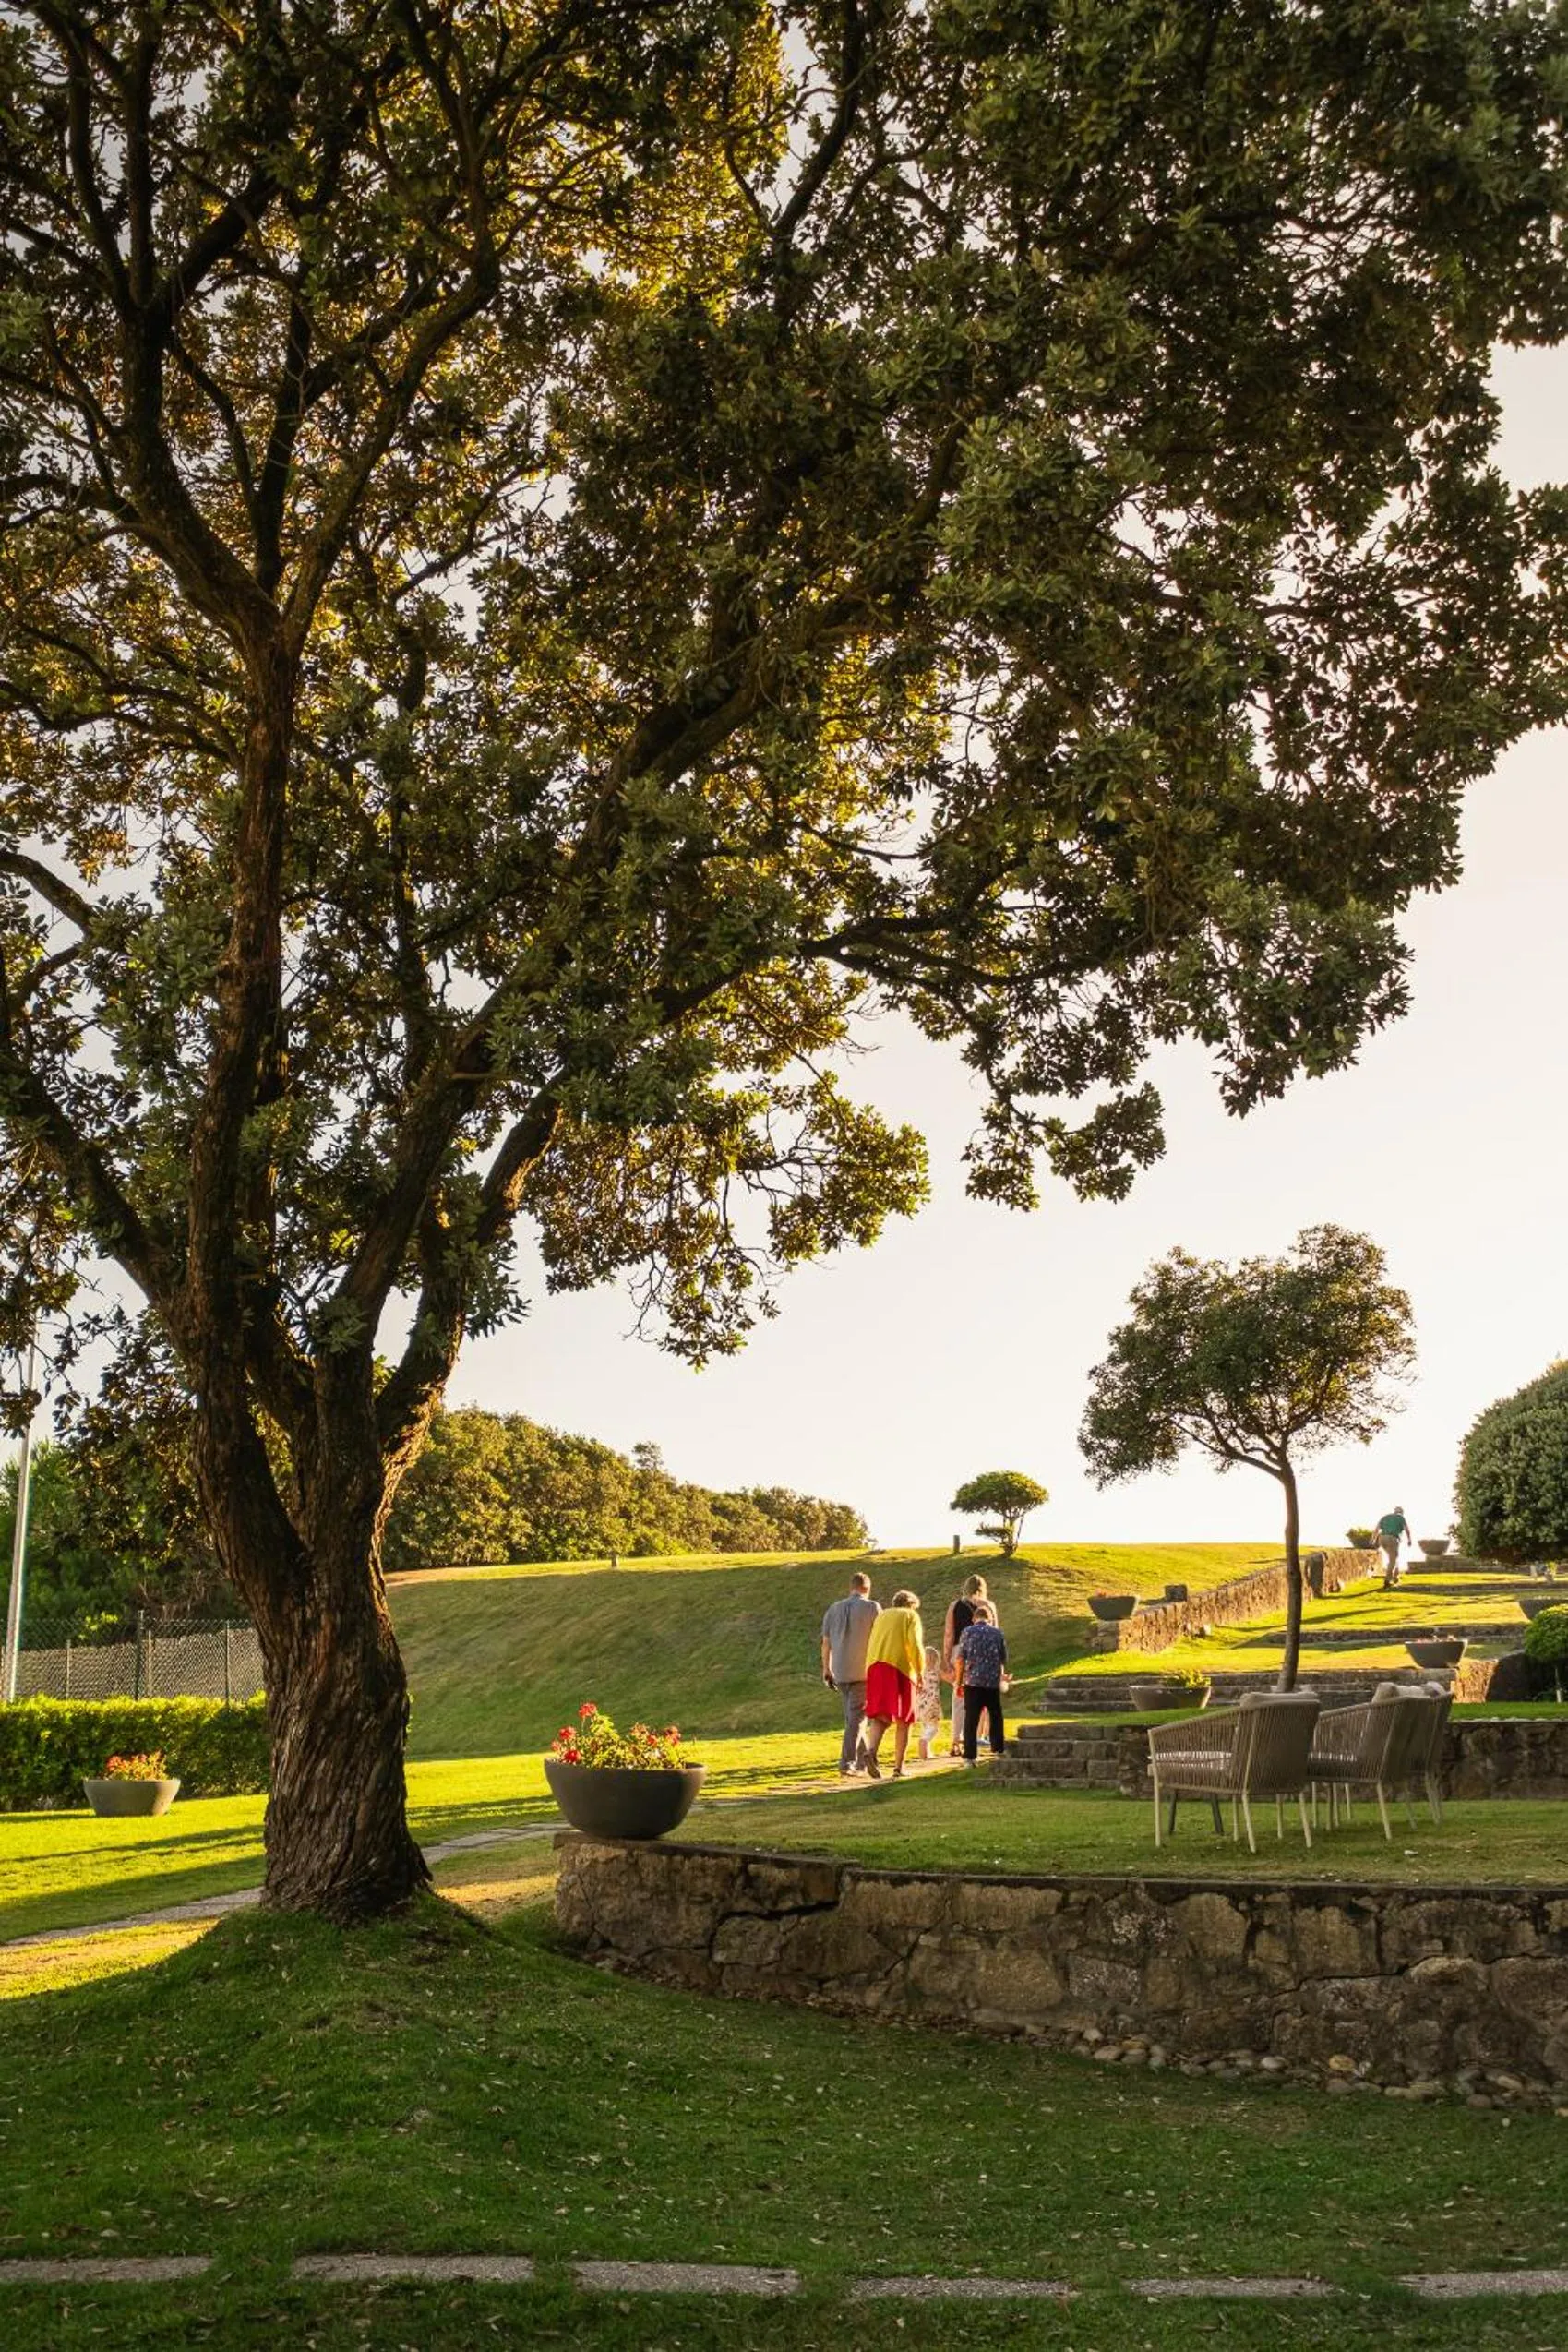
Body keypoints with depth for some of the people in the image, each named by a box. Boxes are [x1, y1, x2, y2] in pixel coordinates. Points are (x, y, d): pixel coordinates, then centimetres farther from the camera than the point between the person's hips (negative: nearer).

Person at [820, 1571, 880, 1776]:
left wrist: (826, 1669, 18)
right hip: (863, 1672, -4)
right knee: (856, 1718, -3)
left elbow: (826, 1642, 10)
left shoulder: (834, 1609, 9)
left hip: (839, 1673, 4)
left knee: (851, 1717, 17)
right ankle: (846, 1763, -10)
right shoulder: (872, 1608, -4)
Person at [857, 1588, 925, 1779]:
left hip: (875, 1667, 4)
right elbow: (915, 1645, -8)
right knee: (903, 1721, 6)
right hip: (900, 1668, -4)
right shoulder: (911, 1617, 8)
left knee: (880, 1717, 3)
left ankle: (870, 1752, -23)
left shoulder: (882, 1616, 24)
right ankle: (898, 1767, 4)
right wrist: (920, 1671, -1)